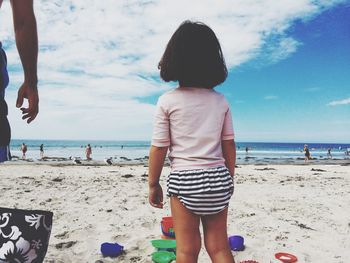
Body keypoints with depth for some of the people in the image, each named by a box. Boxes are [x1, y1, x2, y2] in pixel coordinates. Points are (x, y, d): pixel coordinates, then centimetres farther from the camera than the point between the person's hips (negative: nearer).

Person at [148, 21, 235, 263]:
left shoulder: (168, 101, -7)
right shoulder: (220, 101, 3)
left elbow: (159, 148, -7)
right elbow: (229, 145, 6)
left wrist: (153, 184, 5)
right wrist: (228, 179, 18)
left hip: (184, 180, -3)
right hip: (218, 178, 4)